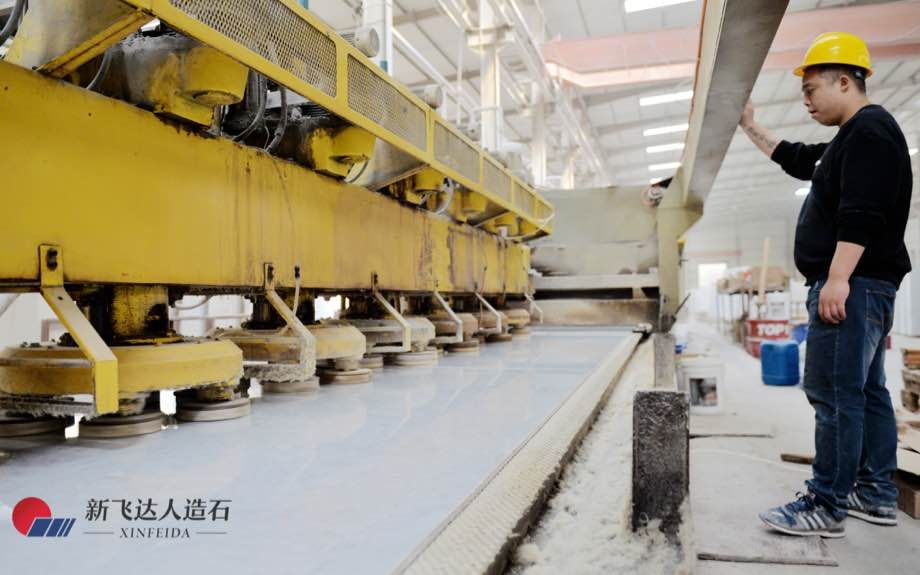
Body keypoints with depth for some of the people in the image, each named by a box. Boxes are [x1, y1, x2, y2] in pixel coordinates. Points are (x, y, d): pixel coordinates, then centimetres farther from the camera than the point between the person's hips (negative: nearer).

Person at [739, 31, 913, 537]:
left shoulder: (870, 130, -11)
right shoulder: (849, 141, 21)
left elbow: (862, 214, -23)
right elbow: (795, 159, 35)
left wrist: (837, 279, -27)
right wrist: (750, 127, 33)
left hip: (853, 285, -11)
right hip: (860, 286, 11)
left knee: (833, 393, -10)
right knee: (865, 391, 12)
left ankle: (826, 506, -5)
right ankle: (877, 495, 20)